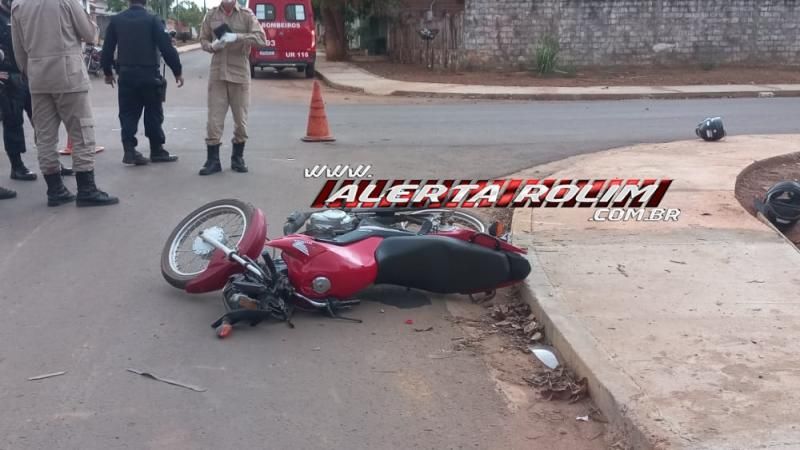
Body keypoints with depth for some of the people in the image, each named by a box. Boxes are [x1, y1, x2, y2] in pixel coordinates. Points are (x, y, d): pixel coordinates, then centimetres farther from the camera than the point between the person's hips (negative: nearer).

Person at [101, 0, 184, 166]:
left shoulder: (116, 20, 3)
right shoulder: (152, 20, -6)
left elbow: (107, 49, 6)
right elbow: (166, 47, -11)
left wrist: (108, 72, 19)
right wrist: (177, 71, -3)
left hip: (126, 75, 3)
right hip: (149, 74, -2)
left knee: (128, 114, 8)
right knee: (153, 113, 8)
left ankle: (129, 151, 1)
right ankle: (157, 151, 13)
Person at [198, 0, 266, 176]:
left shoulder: (247, 15, -1)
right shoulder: (211, 15, 6)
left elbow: (261, 38, -12)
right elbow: (203, 40, 14)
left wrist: (237, 37, -23)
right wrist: (212, 46, -8)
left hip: (240, 74, -1)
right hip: (217, 74, 1)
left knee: (241, 119, 7)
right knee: (214, 119, 0)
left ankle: (238, 158, 22)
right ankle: (213, 160, 7)